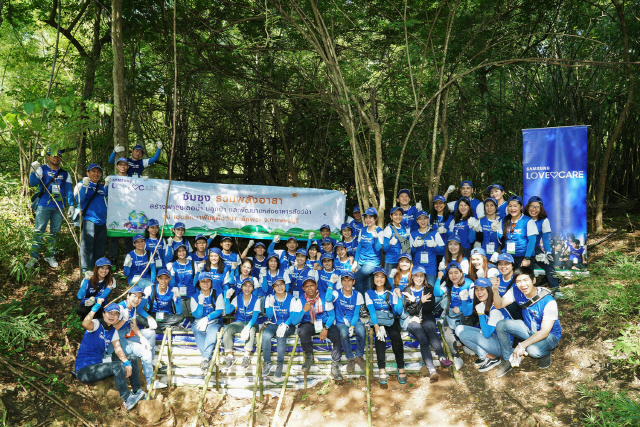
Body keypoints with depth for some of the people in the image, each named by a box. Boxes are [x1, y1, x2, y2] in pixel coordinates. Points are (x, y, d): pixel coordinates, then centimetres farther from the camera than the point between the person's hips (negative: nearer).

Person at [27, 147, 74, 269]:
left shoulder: (65, 174, 13)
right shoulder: (42, 169, 5)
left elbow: (69, 190, 11)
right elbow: (32, 183, -7)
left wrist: (71, 205, 2)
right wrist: (33, 171, -24)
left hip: (59, 208, 3)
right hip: (43, 206, -3)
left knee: (55, 232, 7)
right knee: (38, 231, -5)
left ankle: (50, 256, 16)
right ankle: (34, 257, 0)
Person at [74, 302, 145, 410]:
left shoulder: (113, 331, 11)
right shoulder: (96, 324, -12)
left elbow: (118, 349, -1)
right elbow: (85, 324, -38)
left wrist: (127, 363, -18)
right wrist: (96, 307, -37)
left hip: (99, 363, 8)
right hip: (84, 370, -8)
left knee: (132, 359, 4)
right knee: (118, 366, -30)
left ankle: (137, 391, 14)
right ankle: (127, 400, -19)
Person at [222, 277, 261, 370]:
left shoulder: (256, 300, -4)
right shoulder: (237, 298, 3)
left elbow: (255, 317, -16)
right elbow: (228, 311, -9)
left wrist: (247, 327, -34)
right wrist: (227, 298, -22)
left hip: (251, 323, -2)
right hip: (238, 323, 2)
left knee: (251, 331, -38)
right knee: (227, 330, -28)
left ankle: (247, 356, -27)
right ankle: (230, 356, -20)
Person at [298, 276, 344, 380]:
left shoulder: (324, 297, -3)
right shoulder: (301, 300, -3)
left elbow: (332, 315, -2)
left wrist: (326, 328, -18)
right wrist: (304, 311, -29)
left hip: (325, 324, 0)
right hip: (309, 324, 0)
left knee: (337, 335, -29)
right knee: (302, 331, -35)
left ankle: (335, 366, -14)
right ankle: (309, 357, -8)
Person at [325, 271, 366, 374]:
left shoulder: (357, 295, 4)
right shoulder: (337, 293, -3)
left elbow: (356, 314, -1)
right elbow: (328, 299, -29)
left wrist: (352, 326, -19)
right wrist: (331, 283, -20)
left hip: (354, 321, 1)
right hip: (341, 323, -1)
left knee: (361, 330, -34)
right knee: (344, 333, -36)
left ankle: (359, 356, -10)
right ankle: (350, 359, -13)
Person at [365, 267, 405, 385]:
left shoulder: (391, 293, 9)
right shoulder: (369, 293, 8)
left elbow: (399, 311, -3)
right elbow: (371, 310, -8)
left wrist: (399, 297, -14)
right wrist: (376, 325, -23)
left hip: (391, 320, 1)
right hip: (377, 321, -1)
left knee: (395, 335, -32)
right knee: (379, 335, -33)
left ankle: (401, 368, -25)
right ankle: (382, 370, -35)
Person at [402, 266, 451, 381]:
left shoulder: (429, 289, 11)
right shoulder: (407, 291, 7)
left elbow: (432, 308, 4)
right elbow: (409, 310, -2)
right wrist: (421, 302, -18)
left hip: (427, 318, 1)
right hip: (413, 320, -1)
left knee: (429, 327, -36)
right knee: (423, 340, -28)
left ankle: (442, 357, -42)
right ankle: (431, 370, -41)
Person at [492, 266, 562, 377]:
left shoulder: (549, 302, -29)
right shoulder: (516, 291, -13)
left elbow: (544, 332, -28)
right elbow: (499, 305, -16)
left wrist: (522, 345, -35)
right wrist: (495, 289, -36)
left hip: (550, 335, -5)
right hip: (528, 329, 6)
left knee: (533, 350, -36)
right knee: (501, 325, -16)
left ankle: (545, 353, 3)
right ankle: (508, 359, 1)